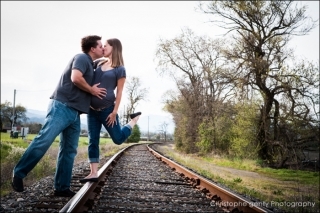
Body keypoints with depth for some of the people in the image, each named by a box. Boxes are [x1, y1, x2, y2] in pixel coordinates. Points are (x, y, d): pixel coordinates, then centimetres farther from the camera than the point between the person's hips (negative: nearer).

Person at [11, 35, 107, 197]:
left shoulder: (90, 64, 24)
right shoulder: (82, 58, -2)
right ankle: (19, 173, 1)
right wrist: (92, 90, -6)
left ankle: (61, 188, 8)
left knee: (69, 150, 5)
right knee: (44, 140, -13)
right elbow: (75, 78, -19)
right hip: (62, 106, -9)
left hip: (74, 112, 9)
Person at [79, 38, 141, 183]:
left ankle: (135, 119, 29)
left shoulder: (120, 69, -6)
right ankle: (93, 173, 9)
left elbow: (119, 92, -8)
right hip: (92, 109, 5)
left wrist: (114, 112, -13)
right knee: (93, 141, 4)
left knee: (118, 138, 5)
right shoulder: (99, 64, 10)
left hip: (106, 109, -5)